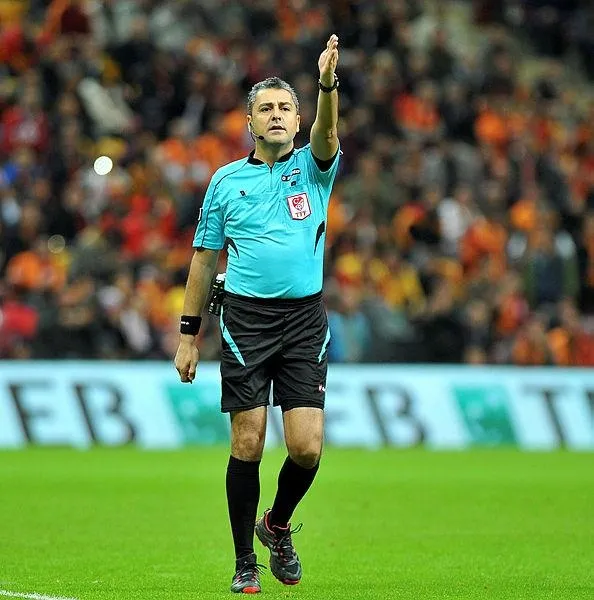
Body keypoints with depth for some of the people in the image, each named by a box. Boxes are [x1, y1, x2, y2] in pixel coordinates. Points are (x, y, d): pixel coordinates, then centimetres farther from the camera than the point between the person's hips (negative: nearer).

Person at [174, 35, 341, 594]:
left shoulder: (312, 168, 7)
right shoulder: (226, 180, 9)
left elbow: (327, 136, -16)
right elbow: (204, 258, 12)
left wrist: (328, 81, -36)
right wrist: (187, 334, 8)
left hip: (305, 318, 0)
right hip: (245, 320, 0)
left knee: (306, 447, -7)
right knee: (248, 444, -3)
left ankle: (278, 525, 22)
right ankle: (244, 561, 9)